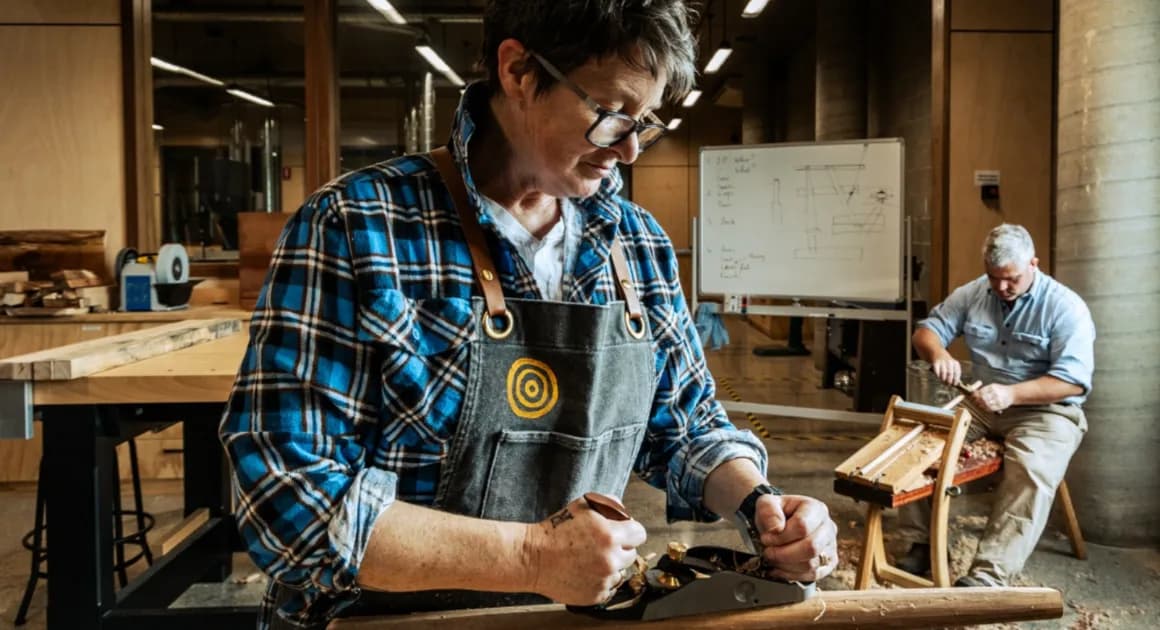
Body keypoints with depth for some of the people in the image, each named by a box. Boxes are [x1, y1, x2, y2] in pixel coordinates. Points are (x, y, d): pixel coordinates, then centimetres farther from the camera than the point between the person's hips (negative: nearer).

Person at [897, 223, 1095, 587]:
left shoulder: (1066, 307, -12)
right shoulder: (973, 294, 4)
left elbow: (1075, 380, -19)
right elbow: (926, 330, 4)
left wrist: (1010, 394, -33)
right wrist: (939, 354, -21)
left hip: (1046, 411, -4)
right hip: (980, 405, 5)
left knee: (1031, 473, -34)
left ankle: (988, 575, -36)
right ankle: (921, 543, -9)